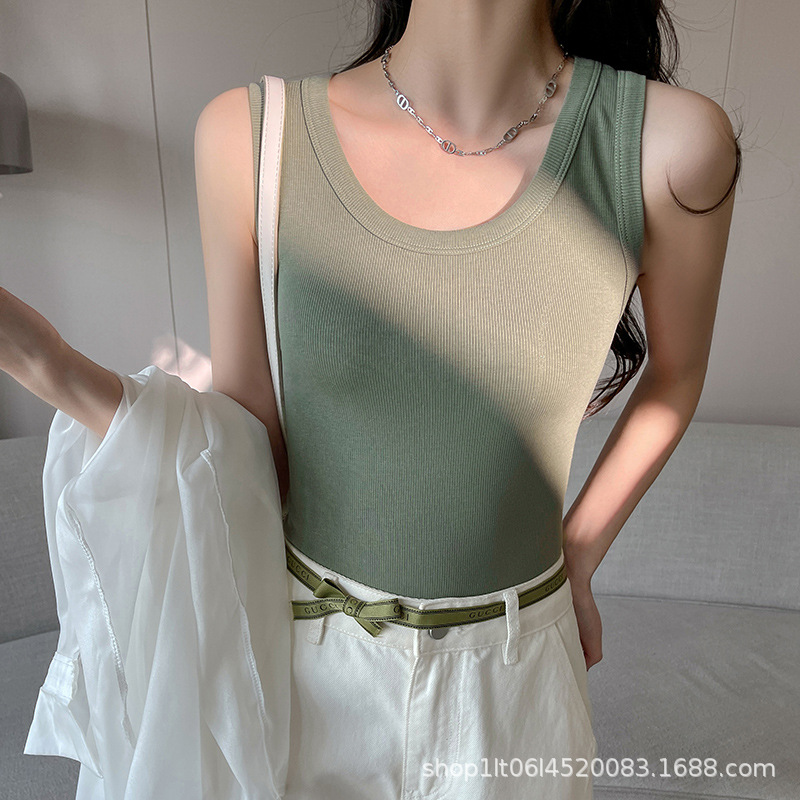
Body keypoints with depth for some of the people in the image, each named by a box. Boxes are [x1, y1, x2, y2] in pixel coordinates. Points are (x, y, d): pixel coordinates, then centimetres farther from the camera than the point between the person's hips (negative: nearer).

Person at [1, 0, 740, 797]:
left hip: (512, 663, 1)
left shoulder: (670, 141, -18)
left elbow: (677, 371, 1)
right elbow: (253, 468, -12)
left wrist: (579, 560, 5)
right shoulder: (252, 135, -16)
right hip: (315, 646, 1)